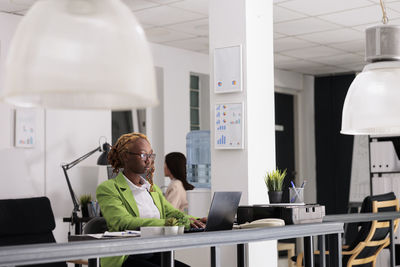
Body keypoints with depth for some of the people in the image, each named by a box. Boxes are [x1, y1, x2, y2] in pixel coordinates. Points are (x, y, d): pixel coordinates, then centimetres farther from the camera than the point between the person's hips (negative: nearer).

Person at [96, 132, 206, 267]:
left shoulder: (153, 189, 22)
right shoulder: (107, 188, -2)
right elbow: (123, 223, -17)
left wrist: (198, 221, -9)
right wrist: (167, 223, -26)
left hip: (154, 255, 7)